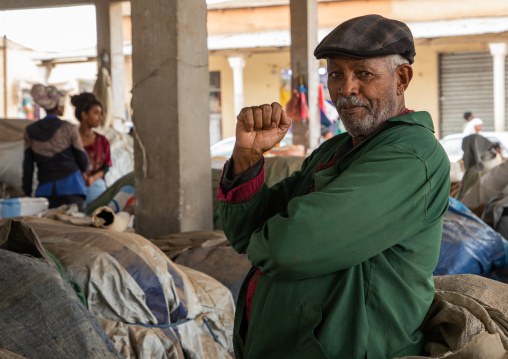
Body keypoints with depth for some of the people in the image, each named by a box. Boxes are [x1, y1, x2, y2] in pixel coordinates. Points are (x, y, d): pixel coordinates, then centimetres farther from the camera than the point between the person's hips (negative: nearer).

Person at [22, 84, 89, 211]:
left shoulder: (30, 131, 6)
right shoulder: (69, 128, -2)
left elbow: (27, 167, 6)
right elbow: (83, 162, 4)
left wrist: (27, 193, 13)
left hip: (45, 190, 2)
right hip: (70, 186, -2)